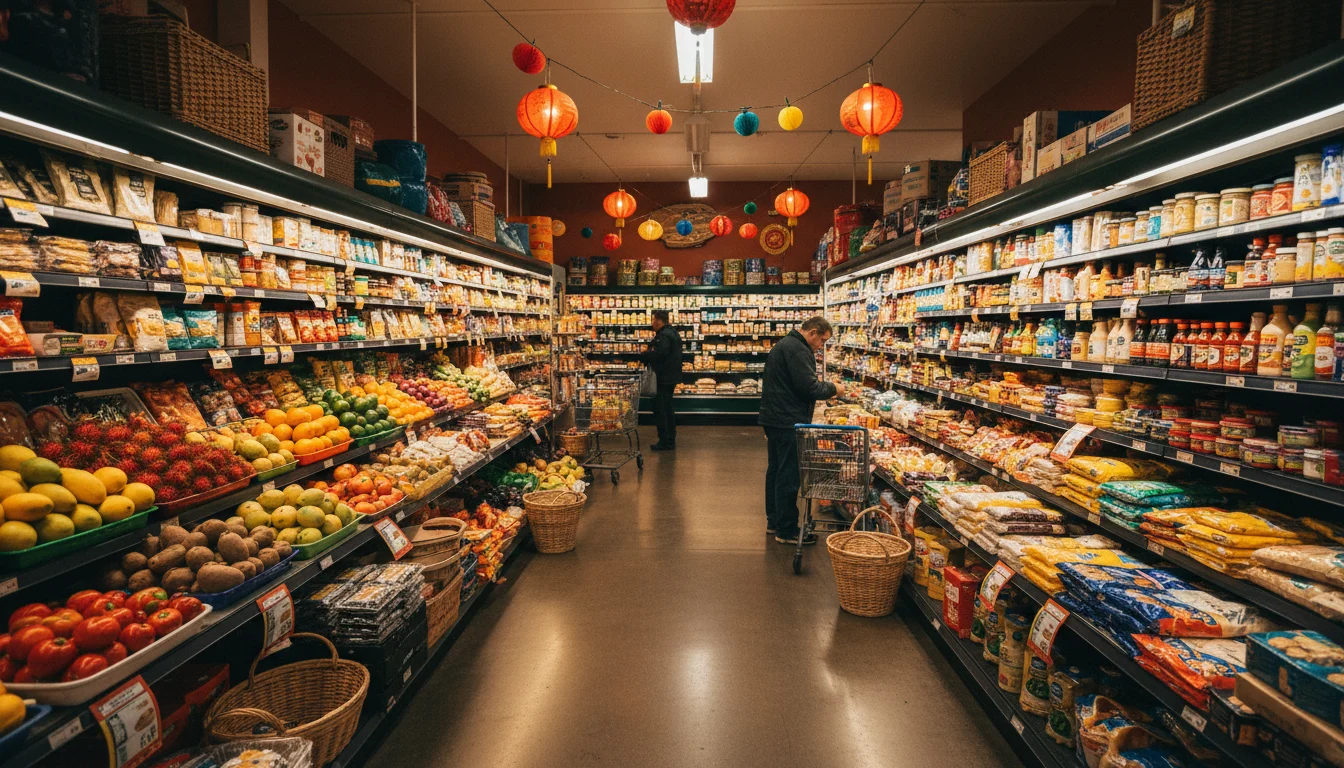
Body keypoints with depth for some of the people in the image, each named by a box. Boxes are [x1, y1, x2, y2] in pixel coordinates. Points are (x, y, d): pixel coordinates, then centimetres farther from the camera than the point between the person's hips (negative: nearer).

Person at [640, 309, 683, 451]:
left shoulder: (663, 336, -20)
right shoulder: (673, 333, 13)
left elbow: (658, 354, -32)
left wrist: (643, 356, -16)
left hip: (663, 379, -10)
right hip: (671, 377, 11)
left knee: (660, 410, -4)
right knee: (668, 409, 17)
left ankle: (664, 441, -1)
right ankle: (671, 439, 24)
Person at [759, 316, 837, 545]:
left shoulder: (784, 345, 18)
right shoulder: (797, 350, -17)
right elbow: (809, 387, -22)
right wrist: (832, 388, -5)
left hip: (775, 420, 11)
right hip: (788, 422, -11)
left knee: (776, 471, 17)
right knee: (789, 476, -4)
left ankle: (774, 521, 27)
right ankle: (786, 530, 2)